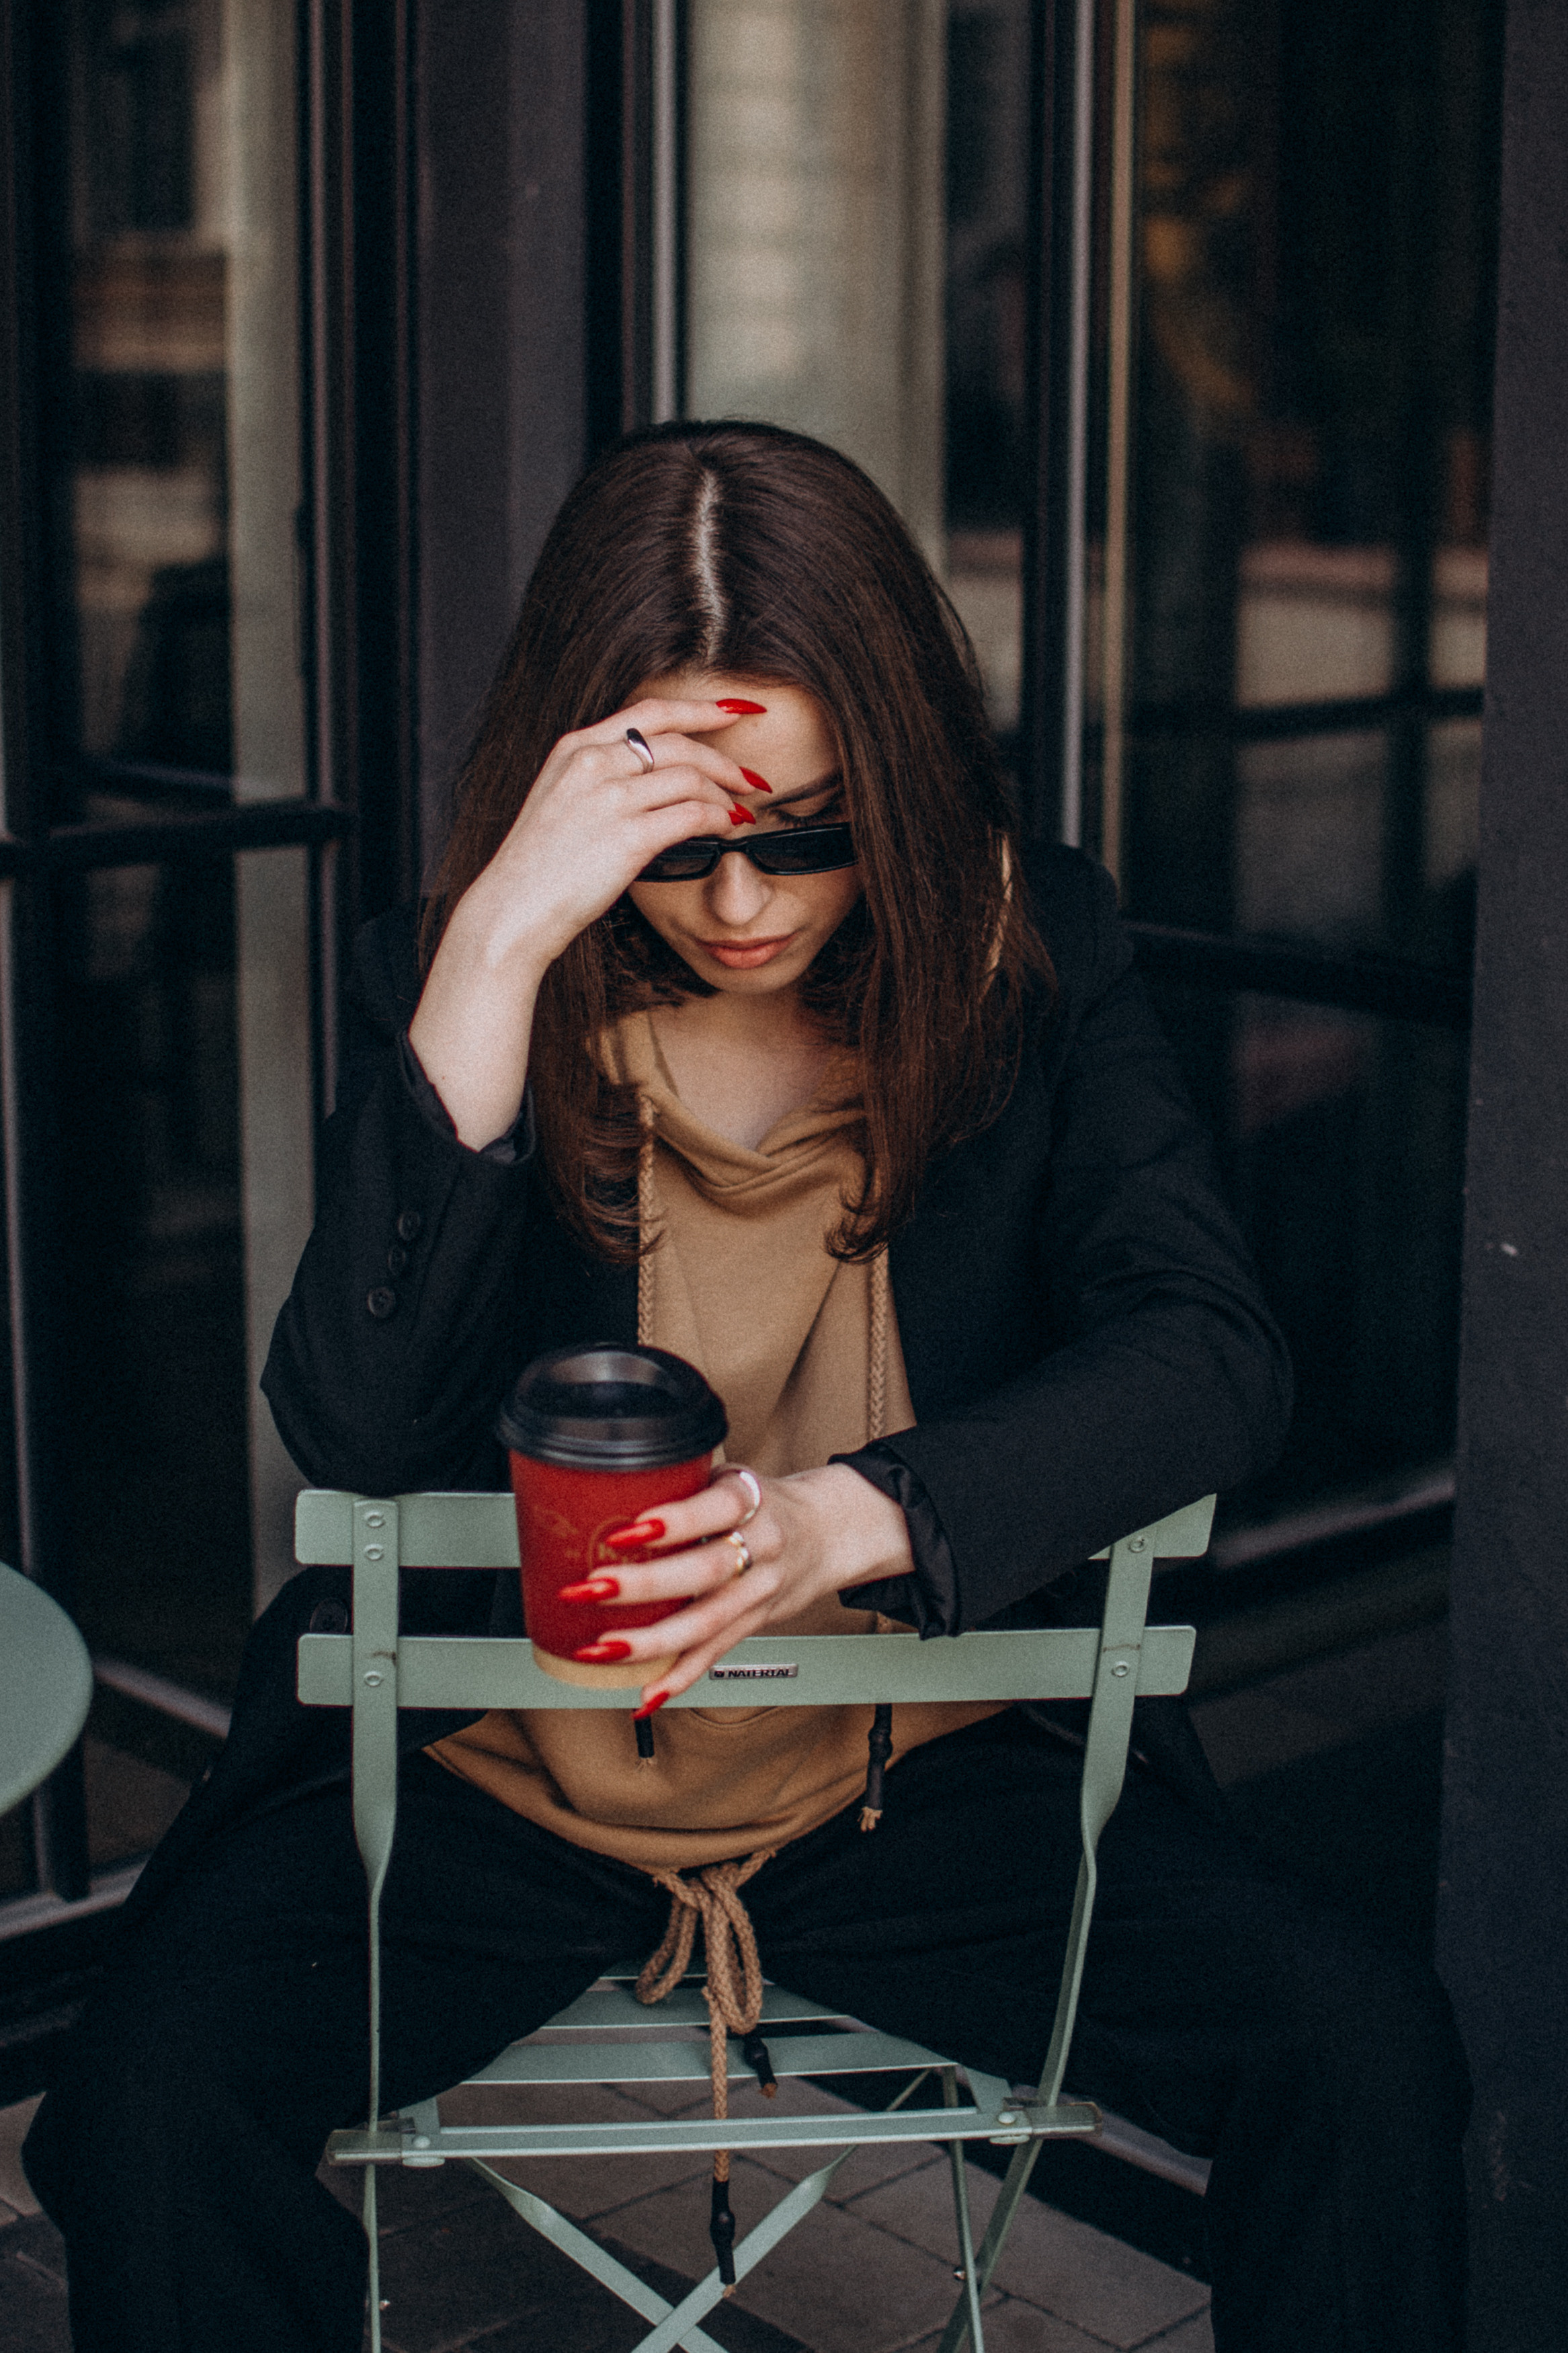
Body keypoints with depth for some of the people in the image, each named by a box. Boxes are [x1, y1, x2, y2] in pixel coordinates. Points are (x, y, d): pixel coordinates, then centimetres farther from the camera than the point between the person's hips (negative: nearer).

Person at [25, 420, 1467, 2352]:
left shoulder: (1029, 953, -2)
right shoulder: (450, 982, -5)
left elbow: (1209, 1351, -14)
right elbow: (358, 1430, -19)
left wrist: (850, 1519, -31)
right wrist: (500, 954, -27)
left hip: (931, 1760, 1)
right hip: (501, 1767, 0)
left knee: (1367, 2054, -19)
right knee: (158, 2108, -26)